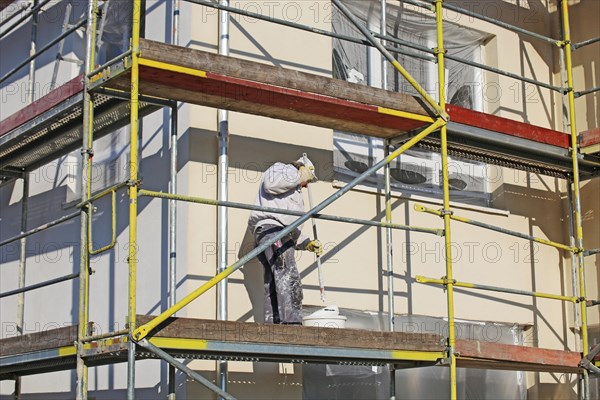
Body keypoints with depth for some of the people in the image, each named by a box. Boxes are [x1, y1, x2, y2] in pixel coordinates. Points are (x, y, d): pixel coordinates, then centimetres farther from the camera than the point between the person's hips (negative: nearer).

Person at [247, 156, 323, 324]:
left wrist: (307, 244, 17)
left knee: (273, 288, 0)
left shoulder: (294, 193, 39)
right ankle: (291, 322, -37)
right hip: (271, 228, -10)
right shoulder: (281, 168, 14)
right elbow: (271, 184, -12)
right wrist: (298, 177, -2)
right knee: (289, 279, -24)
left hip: (282, 234, 10)